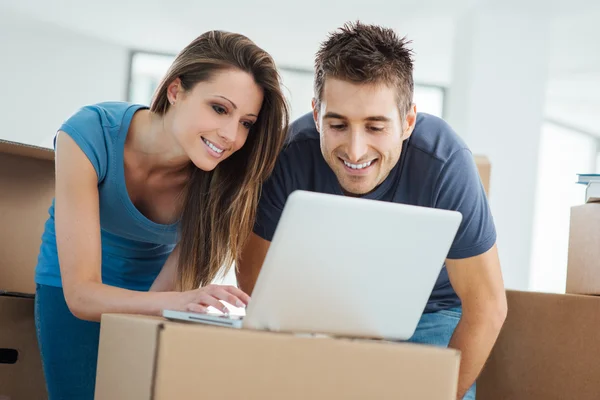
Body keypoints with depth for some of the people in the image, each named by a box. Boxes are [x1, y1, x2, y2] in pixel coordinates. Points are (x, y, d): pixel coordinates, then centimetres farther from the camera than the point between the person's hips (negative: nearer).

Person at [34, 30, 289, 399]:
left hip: (153, 297, 2)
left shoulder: (223, 176, -24)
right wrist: (179, 301, -50)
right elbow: (80, 293, -35)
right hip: (69, 289, -1)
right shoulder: (90, 136, -31)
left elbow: (161, 293, -19)